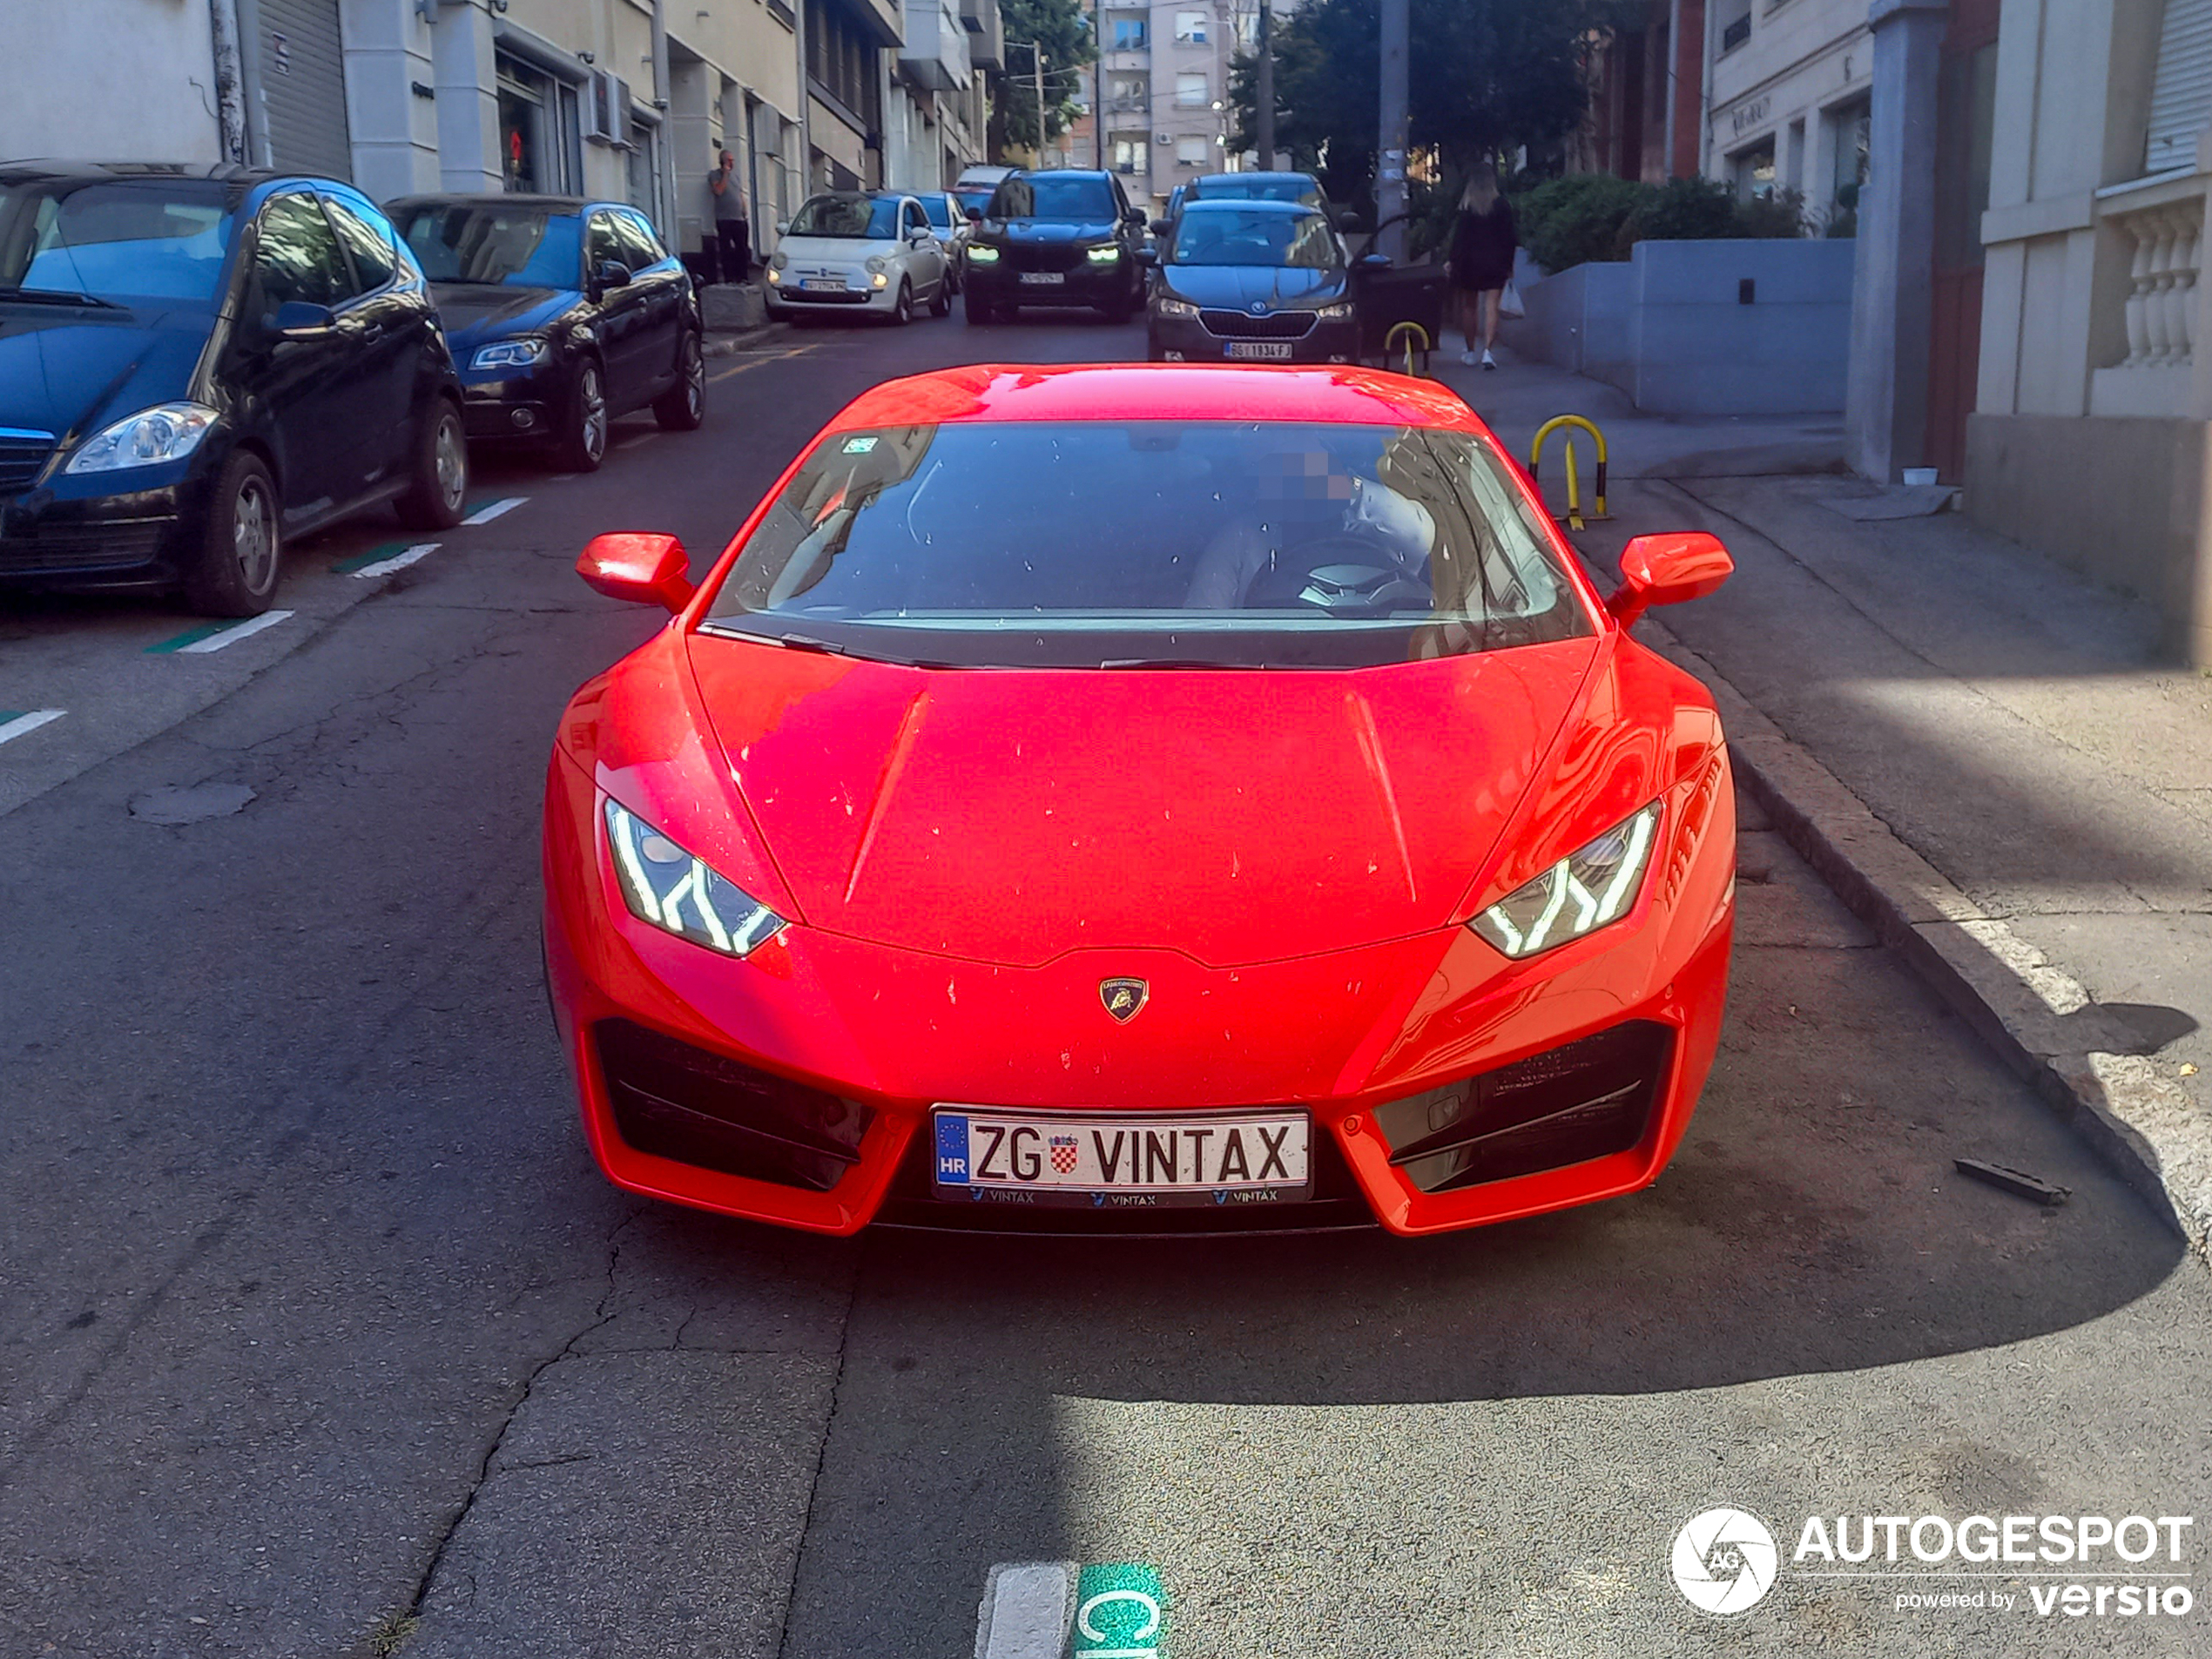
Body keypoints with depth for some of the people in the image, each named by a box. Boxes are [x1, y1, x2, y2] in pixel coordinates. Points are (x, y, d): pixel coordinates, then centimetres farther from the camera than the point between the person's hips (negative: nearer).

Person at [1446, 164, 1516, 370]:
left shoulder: (1466, 207, -6)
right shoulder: (1503, 205, -2)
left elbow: (1459, 236, -7)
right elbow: (1509, 237, 1)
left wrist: (1453, 261, 2)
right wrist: (1509, 265, 9)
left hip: (1470, 261, 0)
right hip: (1495, 263, 0)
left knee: (1469, 306, 12)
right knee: (1491, 306, -3)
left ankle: (1470, 353, 18)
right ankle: (1487, 351, -17)